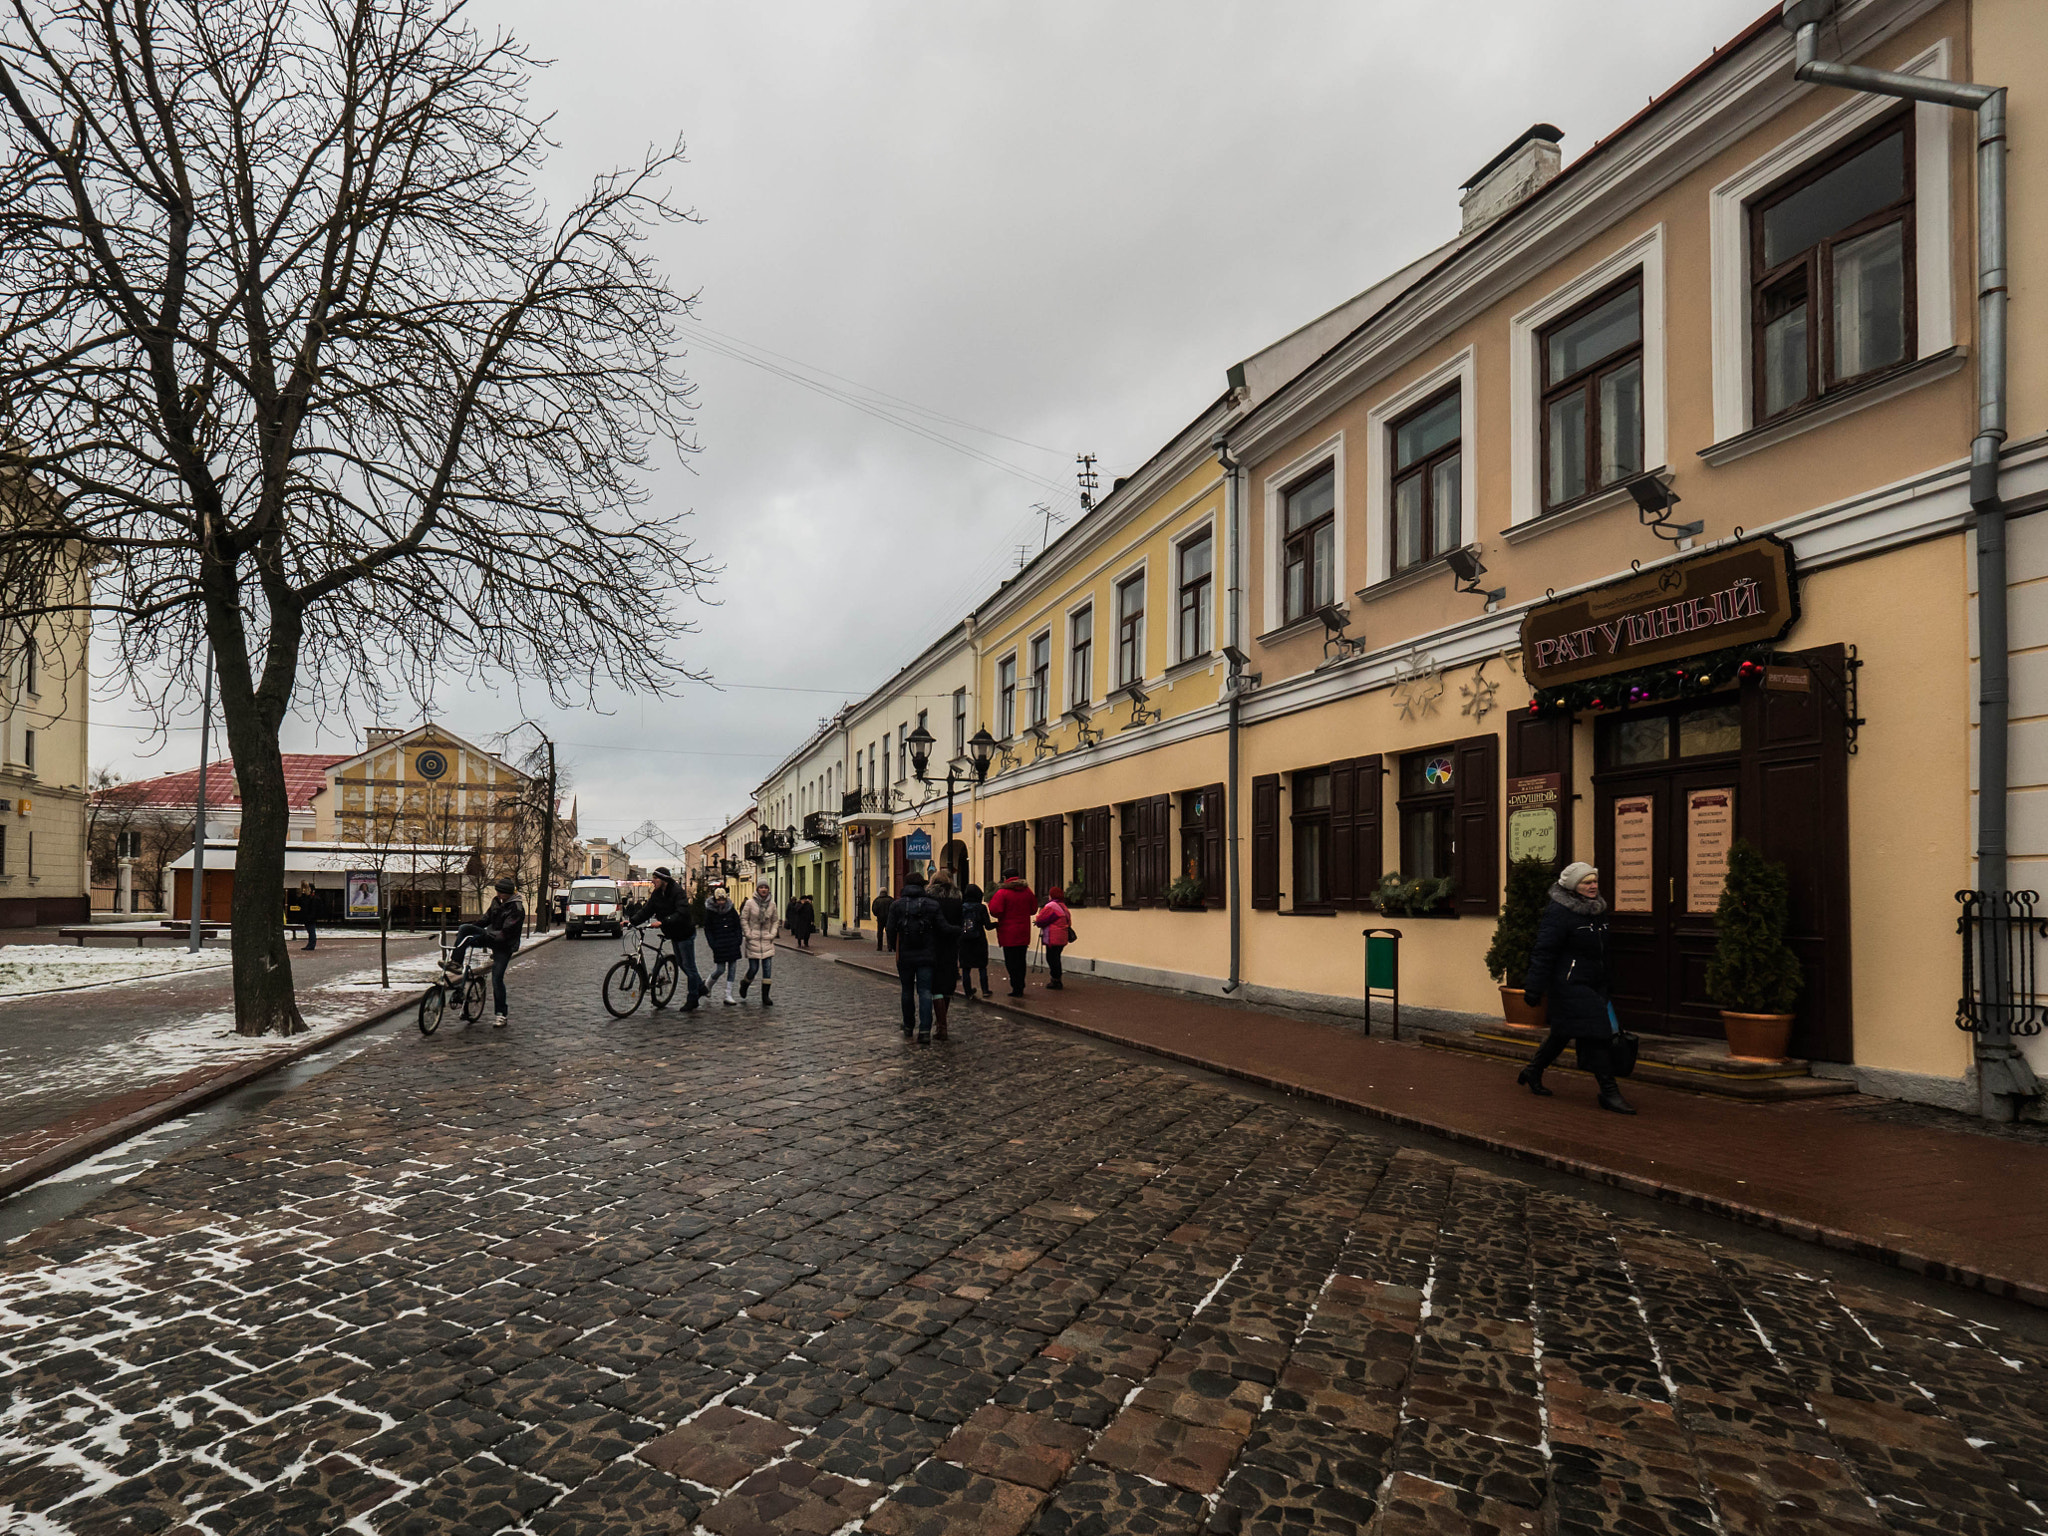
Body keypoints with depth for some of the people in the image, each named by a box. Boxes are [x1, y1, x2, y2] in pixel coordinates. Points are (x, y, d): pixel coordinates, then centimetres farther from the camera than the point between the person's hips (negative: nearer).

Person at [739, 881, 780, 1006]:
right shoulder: (750, 903, -5)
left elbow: (775, 921, 15)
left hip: (767, 940, 3)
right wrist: (748, 934, -7)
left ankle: (765, 996, 3)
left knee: (767, 969, -2)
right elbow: (743, 919, -1)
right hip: (753, 940, -3)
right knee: (754, 968, -1)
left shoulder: (771, 904, 5)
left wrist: (772, 934, 2)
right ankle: (745, 983, 32)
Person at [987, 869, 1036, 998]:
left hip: (1008, 934, -5)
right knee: (1021, 961, 14)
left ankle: (1016, 988, -1)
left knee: (1011, 962, 1)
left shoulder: (1002, 892, -12)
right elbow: (1033, 909, 16)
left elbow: (995, 911, -18)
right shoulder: (1027, 891, 7)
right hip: (1024, 933, 5)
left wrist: (991, 902, 0)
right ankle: (1021, 987, 20)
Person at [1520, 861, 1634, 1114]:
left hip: (1593, 986, 9)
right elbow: (1544, 952, -17)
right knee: (1593, 1035, -9)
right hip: (1569, 986, -9)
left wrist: (1605, 987, 25)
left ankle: (1533, 1072, 32)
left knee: (1562, 1034, 16)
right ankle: (1609, 1092, -2)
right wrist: (1535, 989, -18)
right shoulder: (1559, 913, -16)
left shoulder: (1598, 910, 12)